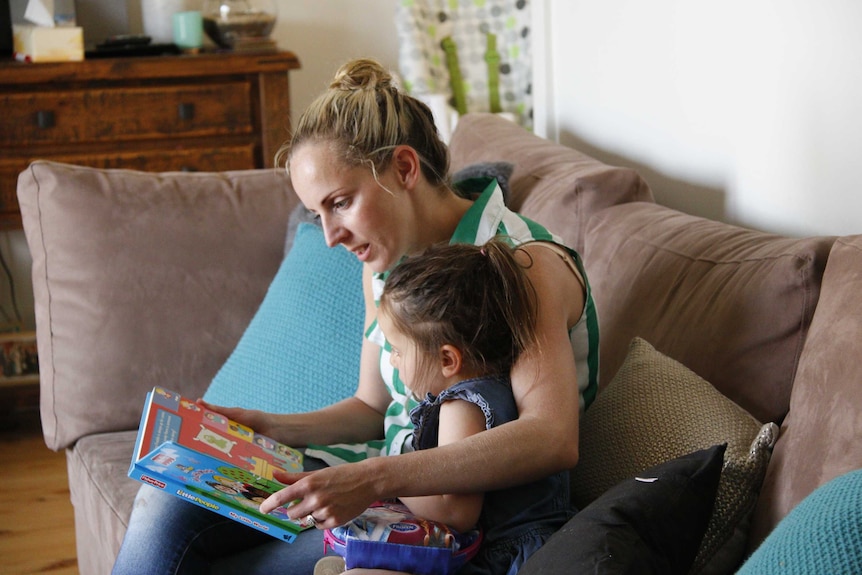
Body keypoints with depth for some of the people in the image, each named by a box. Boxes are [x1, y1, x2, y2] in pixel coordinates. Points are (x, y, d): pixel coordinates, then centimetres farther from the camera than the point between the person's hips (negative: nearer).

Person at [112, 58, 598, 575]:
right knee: (171, 502, -10)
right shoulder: (385, 261, 6)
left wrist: (373, 479, -39)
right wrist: (269, 428, -2)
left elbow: (553, 440, -32)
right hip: (387, 480, 8)